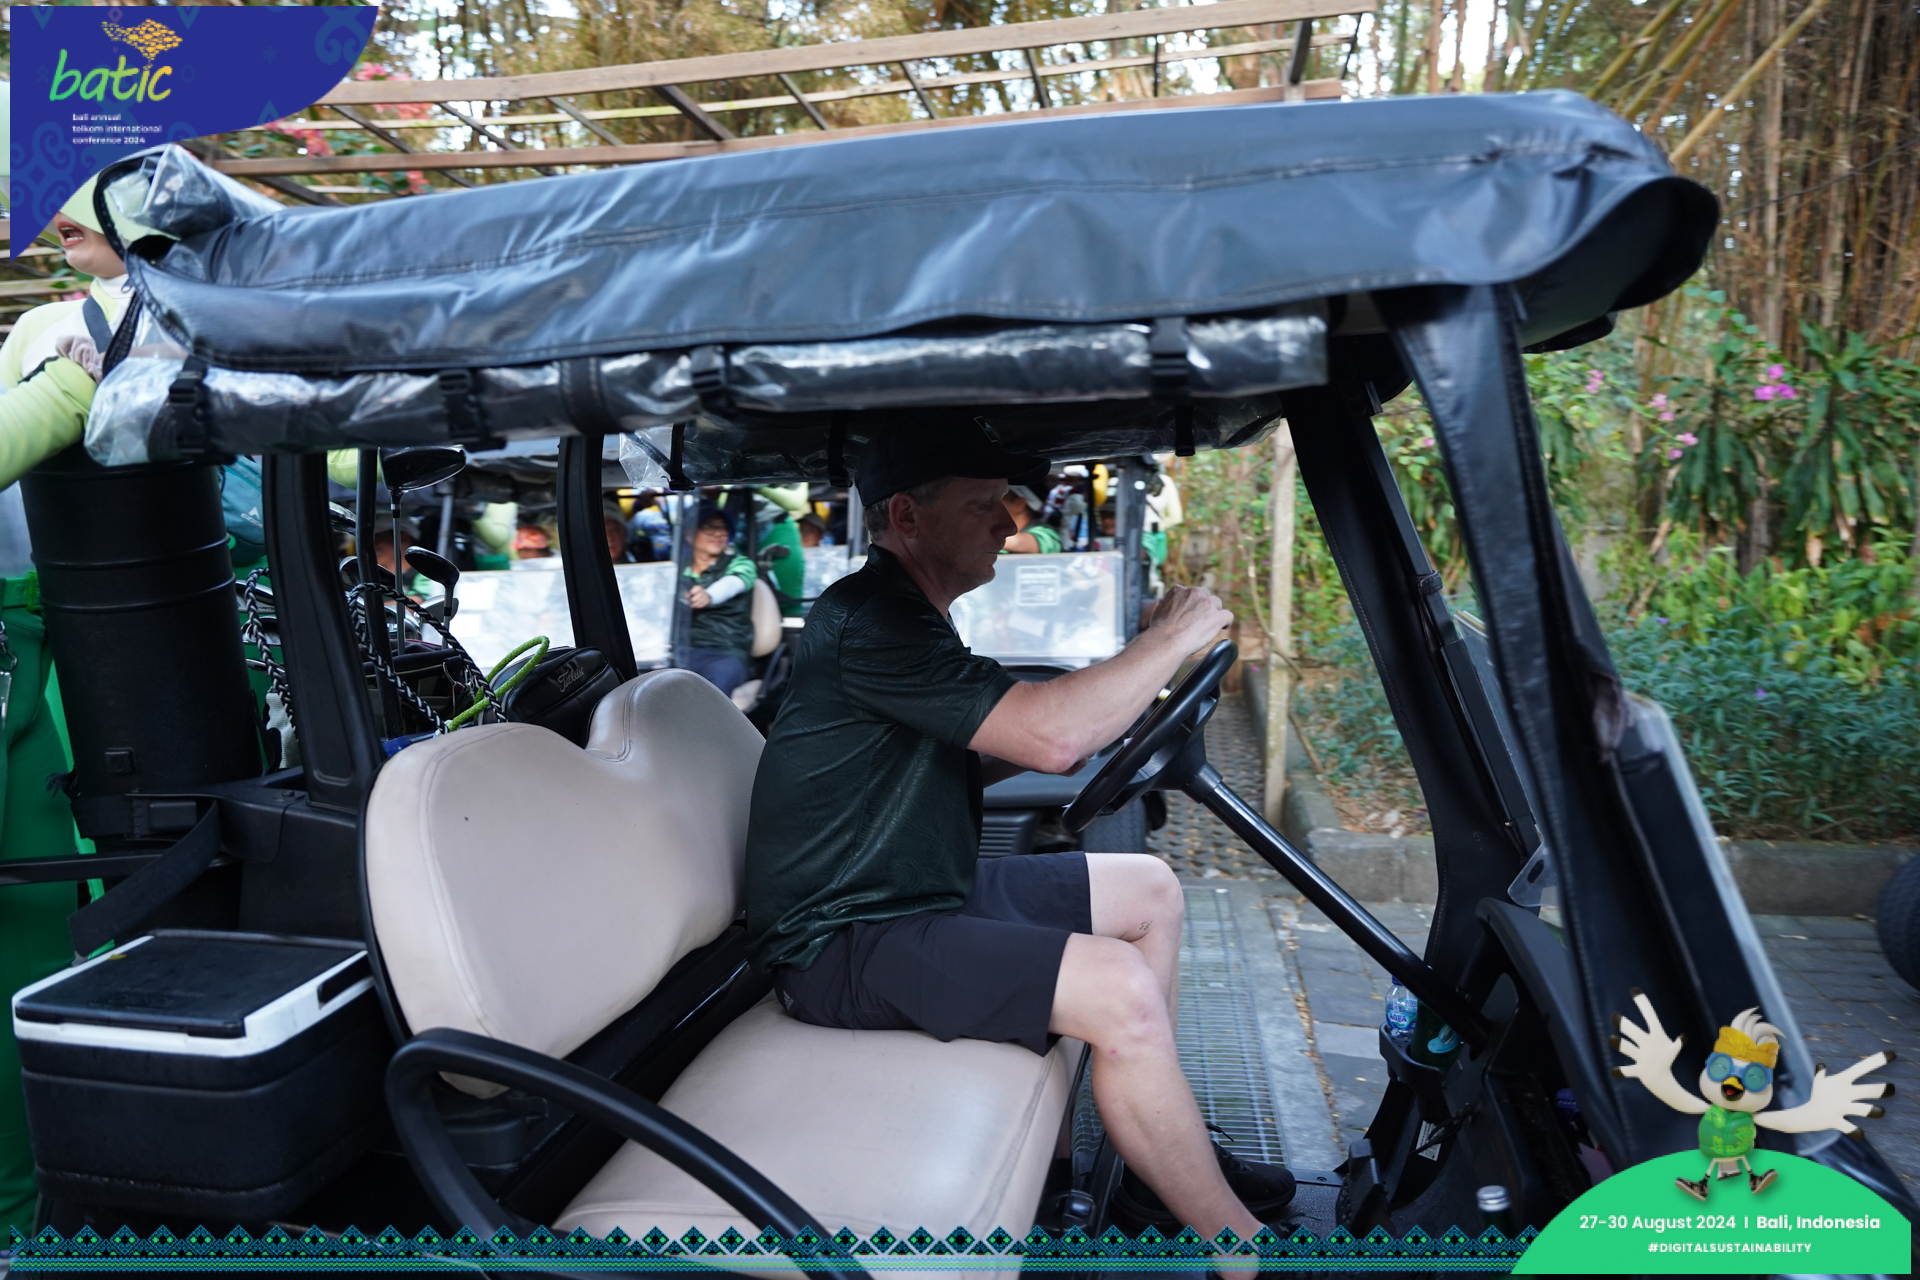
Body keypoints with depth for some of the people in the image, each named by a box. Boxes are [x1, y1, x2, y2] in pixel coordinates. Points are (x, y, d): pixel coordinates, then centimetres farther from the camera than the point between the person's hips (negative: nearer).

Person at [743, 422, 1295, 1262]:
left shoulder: (904, 617, 12)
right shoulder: (868, 625, -22)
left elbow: (967, 764, 18)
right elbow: (1050, 735, -30)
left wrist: (1101, 715, 4)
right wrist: (1171, 637, -15)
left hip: (922, 891, 11)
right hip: (843, 941, -11)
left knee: (1149, 890, 11)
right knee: (1121, 990, -25)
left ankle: (1164, 1149, 19)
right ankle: (1241, 1245, -6)